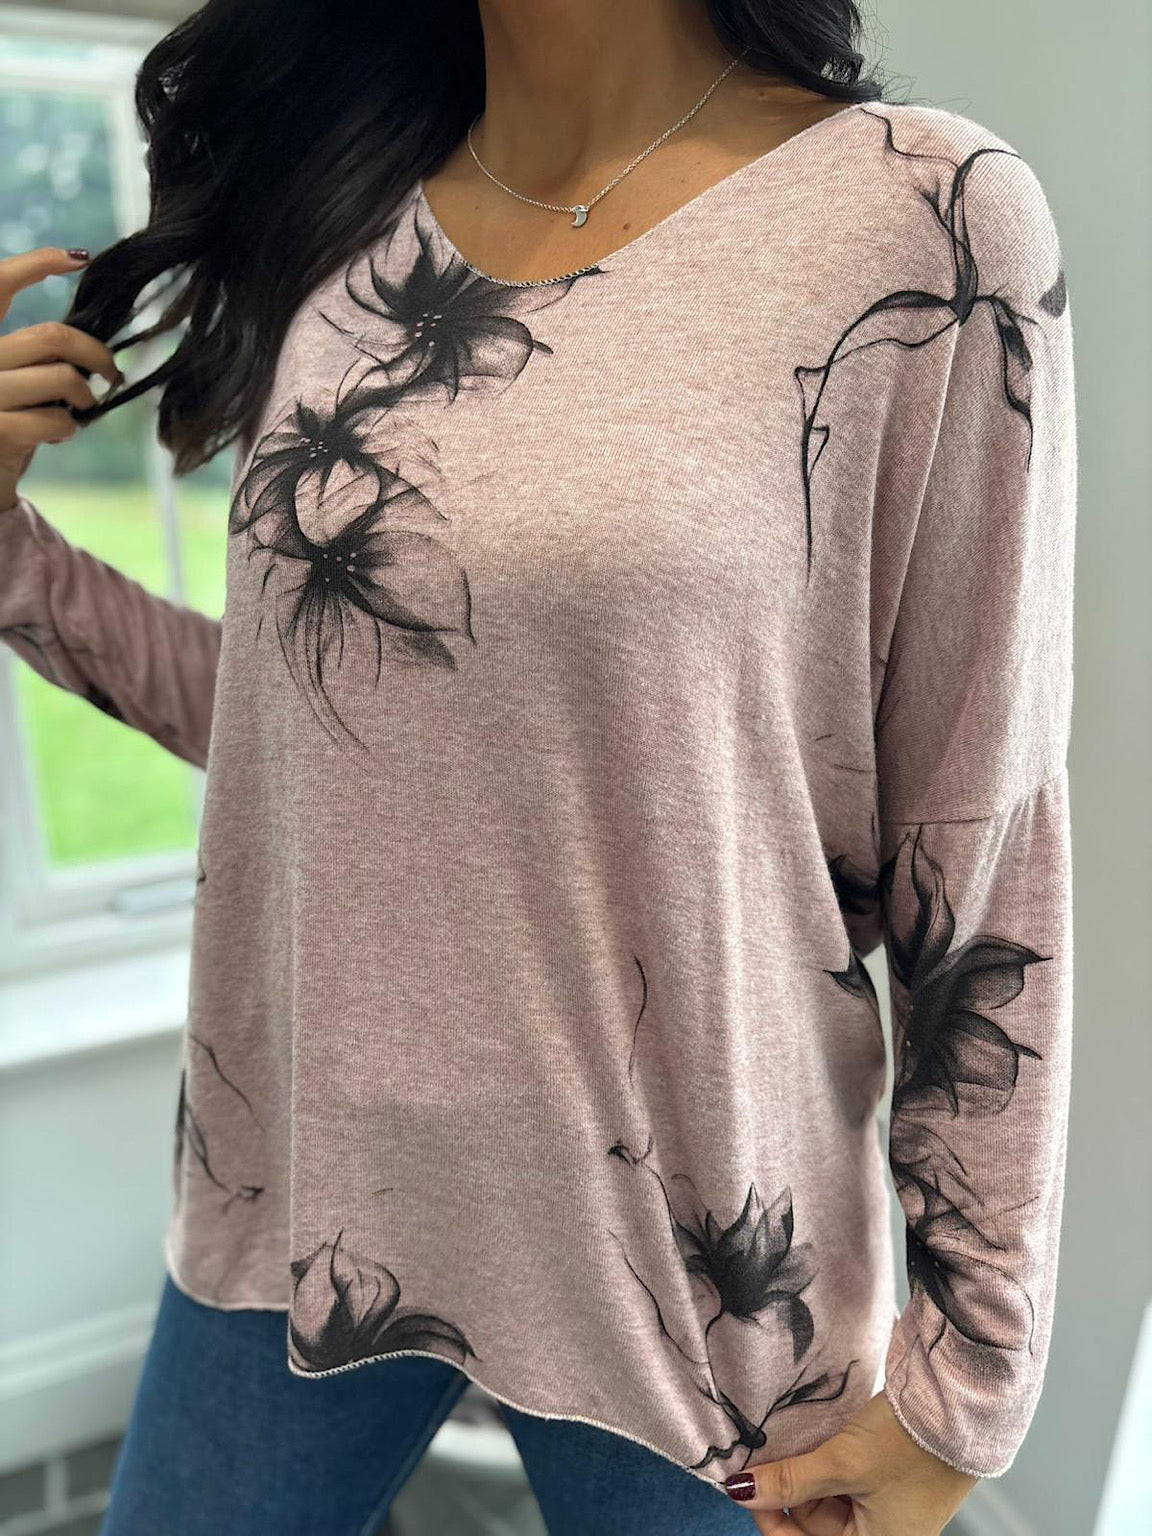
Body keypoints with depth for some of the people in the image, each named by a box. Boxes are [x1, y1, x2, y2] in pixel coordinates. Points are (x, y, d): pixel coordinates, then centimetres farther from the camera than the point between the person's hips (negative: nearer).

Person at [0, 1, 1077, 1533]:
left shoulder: (929, 219, -11)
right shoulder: (334, 222, 3)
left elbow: (984, 848, -11)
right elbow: (305, 722, 9)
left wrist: (968, 1376, -5)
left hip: (683, 1250, -3)